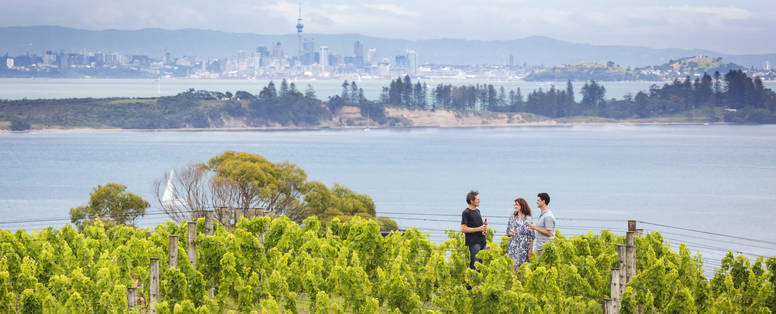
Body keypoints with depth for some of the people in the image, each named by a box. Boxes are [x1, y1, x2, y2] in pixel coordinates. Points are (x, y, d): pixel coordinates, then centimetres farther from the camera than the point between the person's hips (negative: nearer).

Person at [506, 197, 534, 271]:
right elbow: (508, 232, 16)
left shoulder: (528, 219, -1)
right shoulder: (512, 217, 11)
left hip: (524, 246, -3)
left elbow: (531, 236, 0)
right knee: (512, 265, -4)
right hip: (513, 246, 3)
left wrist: (531, 249, -4)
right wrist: (510, 233, -8)